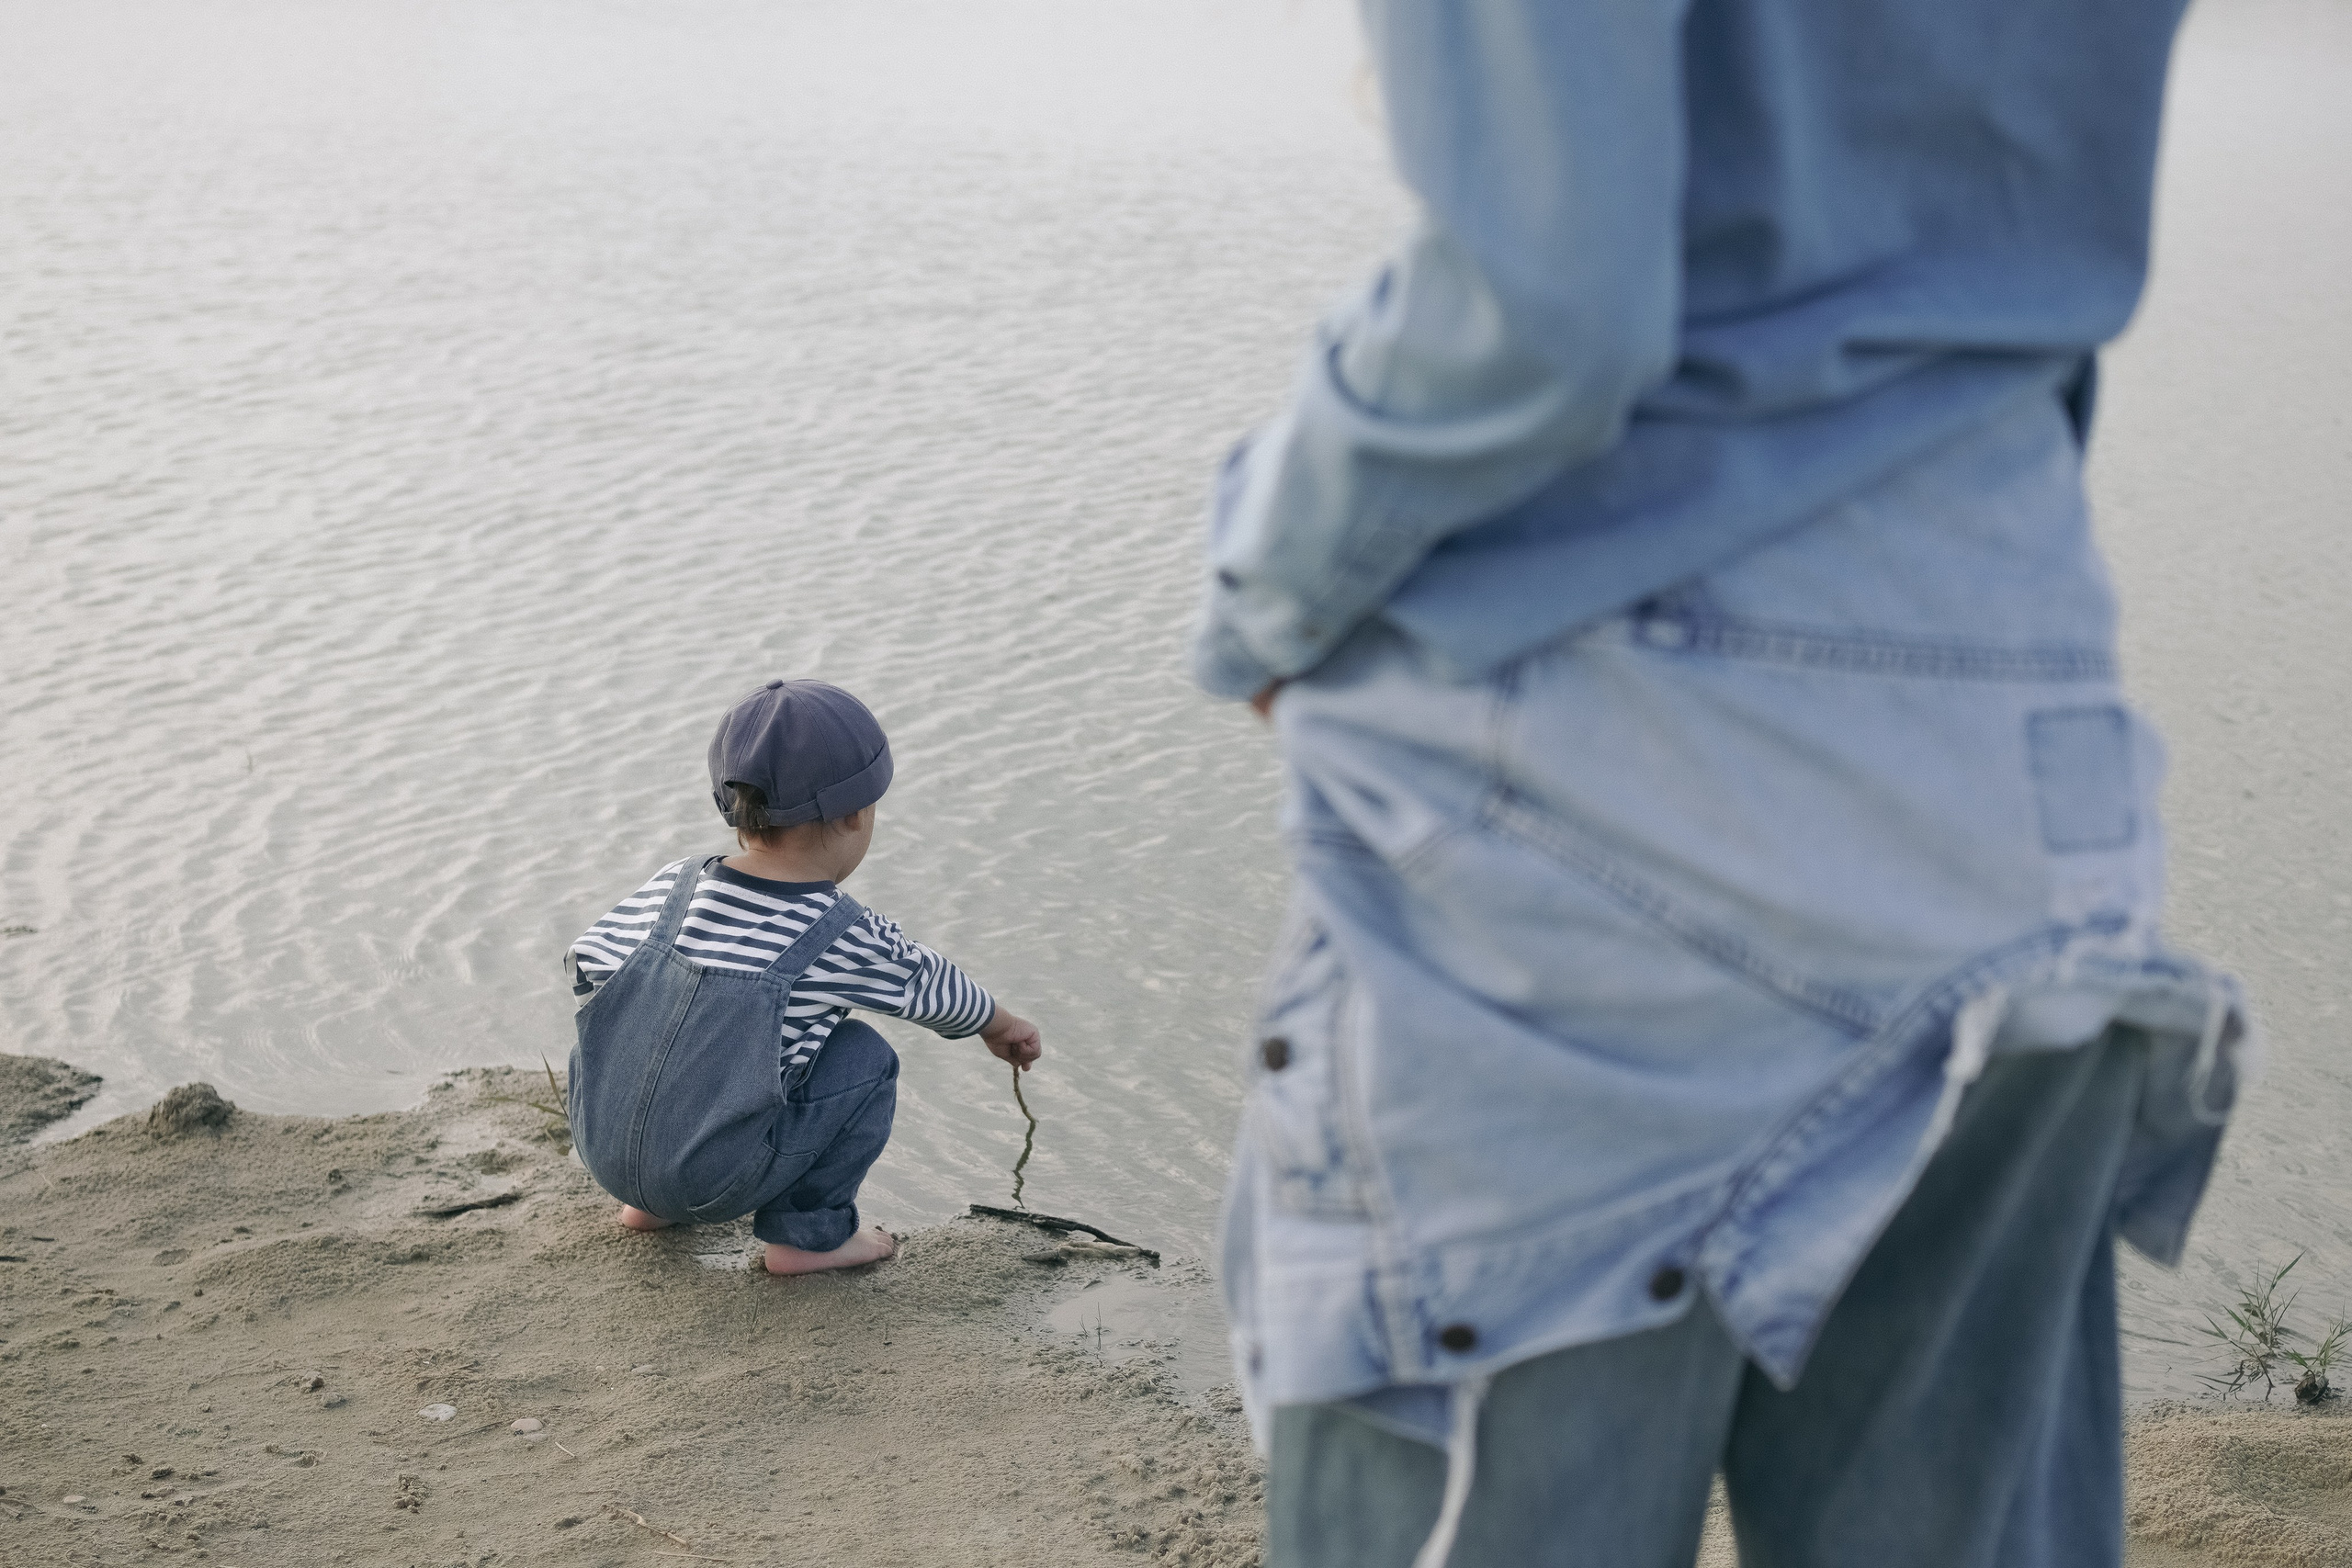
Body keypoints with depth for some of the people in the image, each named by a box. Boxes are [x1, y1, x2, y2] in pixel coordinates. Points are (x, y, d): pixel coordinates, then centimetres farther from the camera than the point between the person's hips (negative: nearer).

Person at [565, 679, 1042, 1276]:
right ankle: (808, 1232, 8)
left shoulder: (675, 884, 0)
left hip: (601, 1152, 6)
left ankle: (652, 1203, 30)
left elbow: (586, 960, 6)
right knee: (864, 1057, 4)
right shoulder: (848, 938, -9)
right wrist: (1002, 1025, 29)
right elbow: (936, 992, 8)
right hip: (712, 1182, -5)